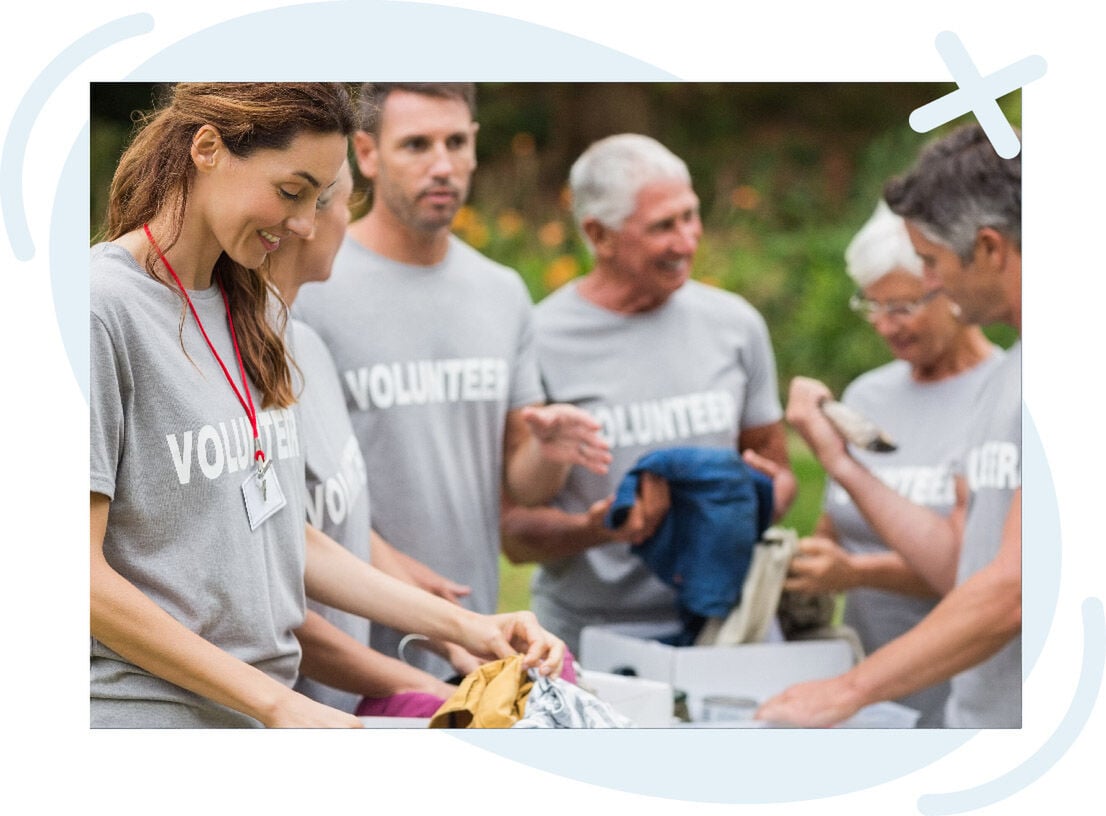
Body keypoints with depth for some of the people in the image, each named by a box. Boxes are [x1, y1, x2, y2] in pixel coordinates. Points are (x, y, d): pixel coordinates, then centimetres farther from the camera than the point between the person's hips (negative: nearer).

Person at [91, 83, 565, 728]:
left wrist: (463, 627, 4)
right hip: (142, 709, -7)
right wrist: (278, 703, -18)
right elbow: (86, 577, -18)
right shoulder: (103, 306, -14)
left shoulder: (256, 309, 11)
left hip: (261, 713, 7)